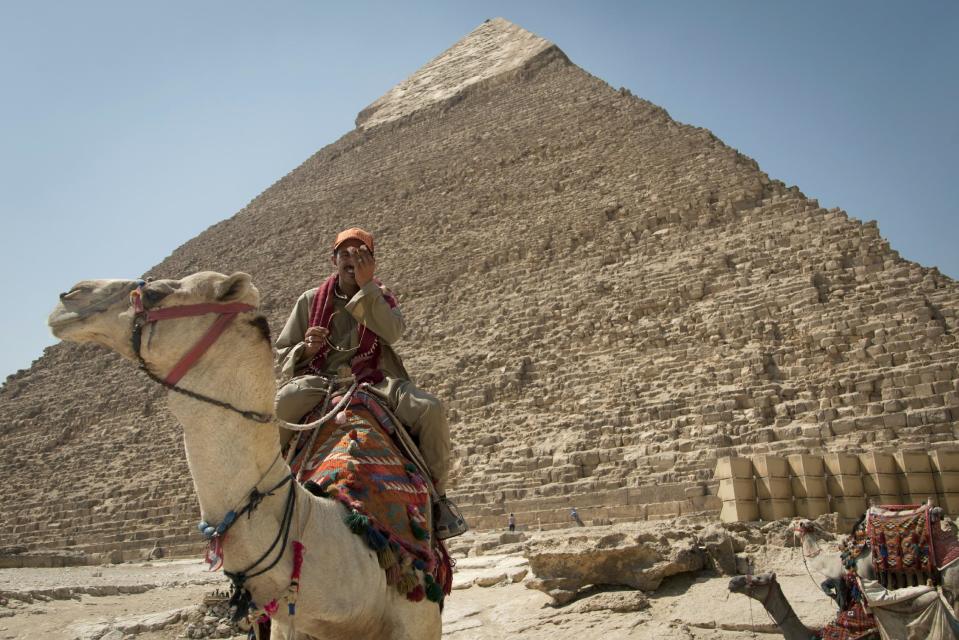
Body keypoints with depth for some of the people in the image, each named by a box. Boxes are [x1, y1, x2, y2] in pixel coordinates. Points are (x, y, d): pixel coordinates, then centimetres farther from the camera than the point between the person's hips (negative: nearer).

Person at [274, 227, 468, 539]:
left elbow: (392, 332, -12)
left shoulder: (381, 296, 12)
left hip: (373, 382, 0)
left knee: (430, 408, -24)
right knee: (273, 410, -31)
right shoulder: (310, 300, 11)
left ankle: (437, 495, -5)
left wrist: (366, 285, -15)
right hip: (317, 382, 0)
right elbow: (282, 357, 11)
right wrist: (305, 350, -12)